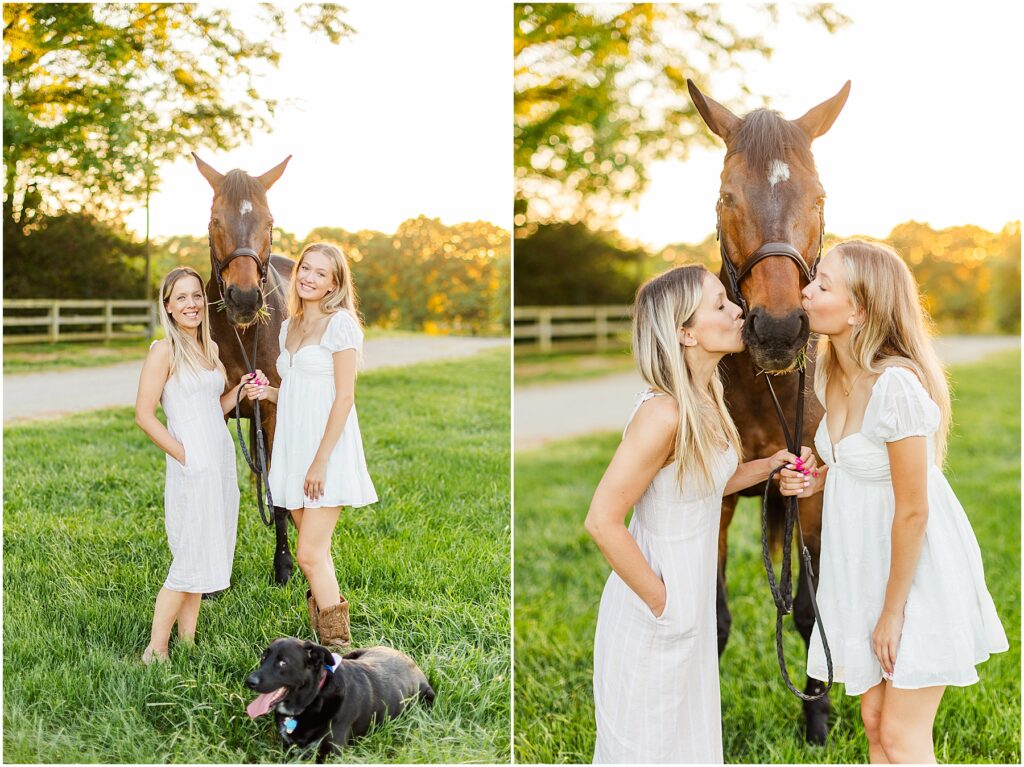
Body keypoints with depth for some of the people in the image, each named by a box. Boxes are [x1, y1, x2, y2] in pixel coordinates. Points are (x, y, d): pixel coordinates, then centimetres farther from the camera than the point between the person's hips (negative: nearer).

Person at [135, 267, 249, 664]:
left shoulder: (209, 348, 13)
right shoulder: (164, 351, -10)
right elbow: (144, 414, -13)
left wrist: (241, 389, 2)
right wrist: (183, 455, -14)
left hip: (222, 461, 8)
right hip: (193, 467, -8)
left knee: (204, 558, 11)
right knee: (191, 560, -7)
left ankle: (187, 640, 19)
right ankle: (155, 651, 1)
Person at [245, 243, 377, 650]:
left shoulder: (340, 323, -8)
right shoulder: (290, 326, 15)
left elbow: (344, 397, -13)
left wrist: (321, 461, -17)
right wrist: (267, 392, 4)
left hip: (327, 451, -7)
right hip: (293, 449, 8)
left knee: (310, 554, -11)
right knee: (315, 553, 11)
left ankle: (338, 650, -3)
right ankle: (326, 640, 20)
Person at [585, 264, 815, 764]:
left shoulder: (706, 397, 0)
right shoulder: (663, 412, -27)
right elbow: (602, 521, -27)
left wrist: (767, 467, 0)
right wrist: (661, 601, -19)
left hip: (694, 601, 8)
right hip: (653, 615, -8)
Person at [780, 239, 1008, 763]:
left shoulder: (896, 385, -28)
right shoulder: (831, 373, -1)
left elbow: (912, 512, -22)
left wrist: (893, 611, -15)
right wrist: (814, 480, -3)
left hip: (919, 567, -8)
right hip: (865, 565, 8)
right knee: (874, 720, 16)